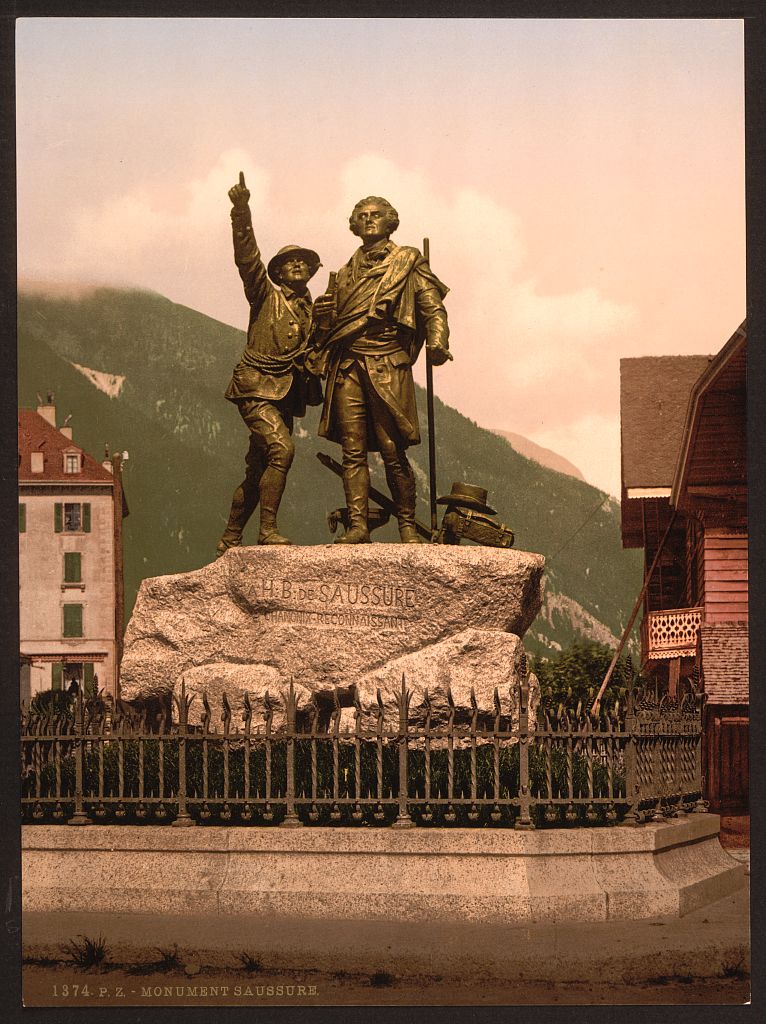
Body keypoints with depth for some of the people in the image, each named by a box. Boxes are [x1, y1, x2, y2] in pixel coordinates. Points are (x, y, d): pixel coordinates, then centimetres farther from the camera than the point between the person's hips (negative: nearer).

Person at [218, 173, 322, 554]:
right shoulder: (266, 295, 3)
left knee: (257, 471, 8)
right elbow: (247, 256, -10)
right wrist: (241, 212, -23)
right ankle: (268, 529, -23)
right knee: (282, 450, -25)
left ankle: (229, 541, 17)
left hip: (287, 394, 6)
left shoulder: (312, 311, 18)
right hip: (257, 385, -6)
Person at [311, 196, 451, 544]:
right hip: (347, 365, 4)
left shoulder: (408, 262, 9)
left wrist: (437, 342, -17)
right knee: (353, 450, -3)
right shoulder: (347, 271, 23)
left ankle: (407, 526, 2)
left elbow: (433, 308, -1)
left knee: (392, 451, -7)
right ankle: (357, 525, -4)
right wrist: (323, 315, 6)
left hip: (388, 365, -4)